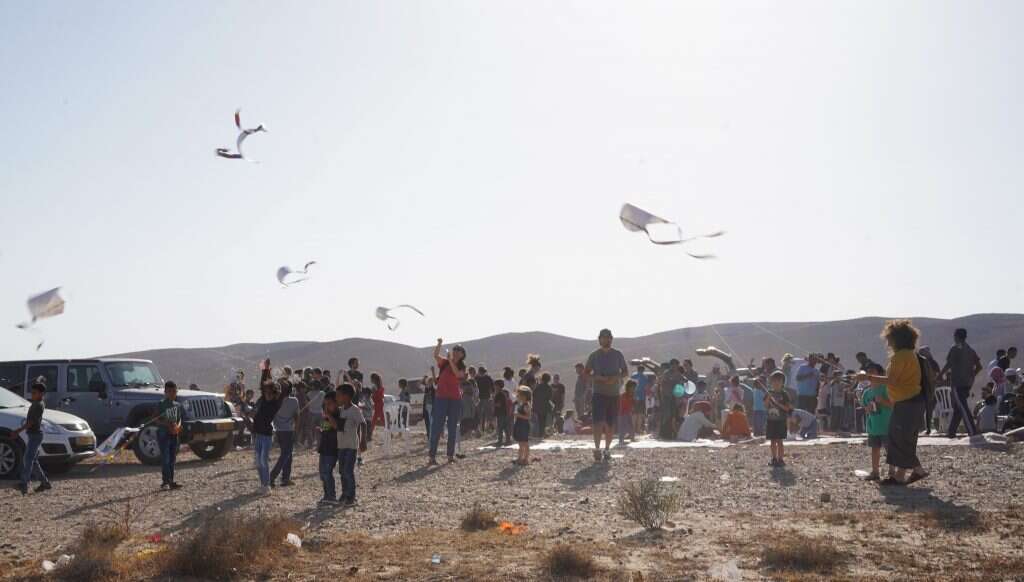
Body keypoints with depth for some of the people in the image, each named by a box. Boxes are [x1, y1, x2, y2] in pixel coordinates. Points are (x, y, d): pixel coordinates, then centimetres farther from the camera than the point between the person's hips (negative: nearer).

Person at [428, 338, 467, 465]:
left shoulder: (462, 368, 6)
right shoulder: (444, 362, 4)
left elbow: (458, 374, -16)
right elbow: (436, 355, -15)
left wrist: (451, 361, -20)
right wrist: (439, 344, -30)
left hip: (455, 399, 3)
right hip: (441, 398, -2)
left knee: (453, 427, 7)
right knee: (437, 427, -6)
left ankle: (451, 455, 15)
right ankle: (432, 456, -6)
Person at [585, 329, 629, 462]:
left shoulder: (618, 355, 6)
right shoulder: (594, 355, 3)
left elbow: (626, 372, 11)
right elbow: (586, 373, 6)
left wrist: (616, 377, -10)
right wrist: (597, 377, -14)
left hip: (614, 394, 2)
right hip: (599, 393, -2)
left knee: (610, 424, 6)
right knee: (598, 422, -15)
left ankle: (607, 450, 17)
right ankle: (597, 449, -10)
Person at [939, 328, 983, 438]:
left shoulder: (955, 349, -8)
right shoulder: (971, 350, 13)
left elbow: (948, 365, -13)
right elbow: (979, 366, 11)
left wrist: (940, 375, 0)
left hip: (957, 382, -8)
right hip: (968, 382, 8)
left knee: (962, 408, -8)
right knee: (957, 408, 14)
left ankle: (973, 432, -17)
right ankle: (951, 432, 18)